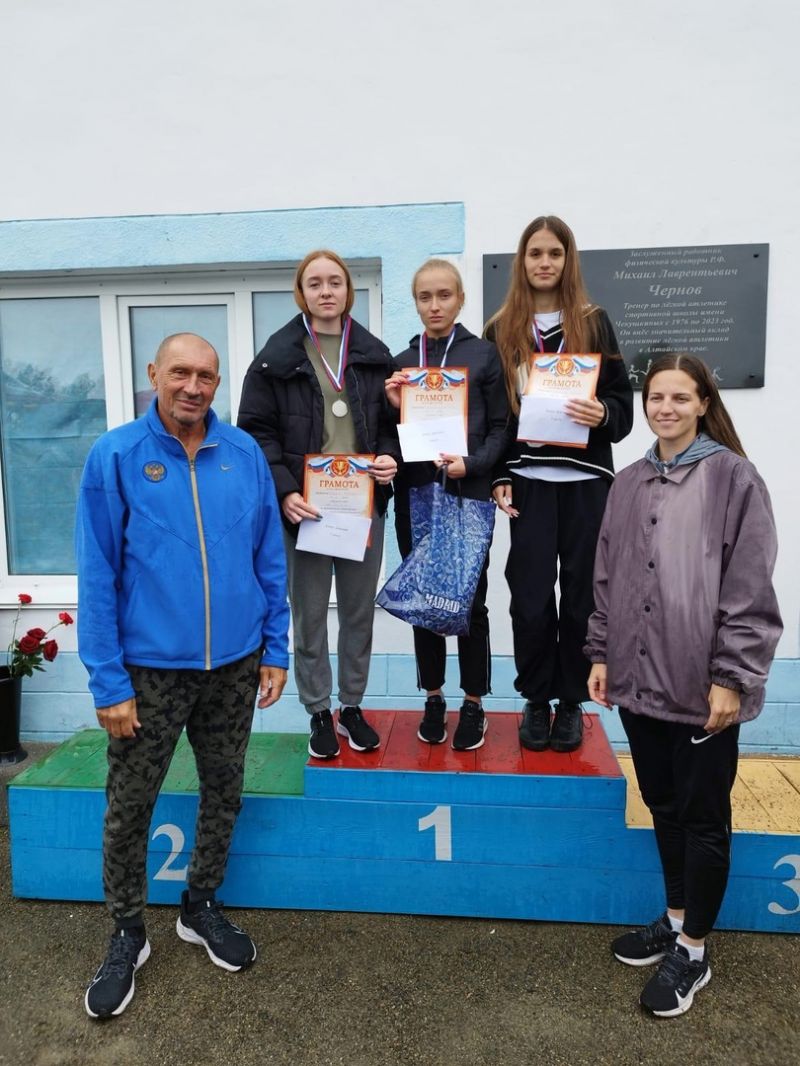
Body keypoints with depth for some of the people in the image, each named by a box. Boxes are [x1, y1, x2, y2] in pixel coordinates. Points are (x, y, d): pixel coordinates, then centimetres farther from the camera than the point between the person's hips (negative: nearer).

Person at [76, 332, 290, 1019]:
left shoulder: (245, 454, 0)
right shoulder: (115, 457, -7)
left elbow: (270, 560, 4)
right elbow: (97, 575, -8)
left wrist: (275, 649, 3)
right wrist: (108, 681, -11)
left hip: (235, 663, 3)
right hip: (150, 667, -2)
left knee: (223, 793, 16)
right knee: (129, 807, 10)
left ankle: (202, 907, 40)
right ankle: (128, 934, 34)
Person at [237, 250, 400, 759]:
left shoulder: (374, 355, 9)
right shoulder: (277, 356, 0)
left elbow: (390, 422, 15)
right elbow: (257, 431, -3)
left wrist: (389, 457, -7)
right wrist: (285, 492, -15)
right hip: (304, 506, -2)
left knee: (360, 612, 11)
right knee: (310, 616, 7)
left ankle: (353, 706, 28)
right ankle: (319, 713, 23)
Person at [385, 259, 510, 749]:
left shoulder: (484, 353, 2)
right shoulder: (402, 362, 11)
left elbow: (501, 426, 0)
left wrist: (472, 463, -15)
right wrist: (394, 408, -7)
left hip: (470, 493, -3)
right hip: (416, 494, 3)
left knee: (470, 600, 4)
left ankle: (474, 705, 19)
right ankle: (434, 699, 23)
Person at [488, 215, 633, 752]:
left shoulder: (594, 322, 6)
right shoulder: (501, 330, 7)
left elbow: (624, 401, 6)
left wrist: (603, 414, -16)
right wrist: (498, 478, -1)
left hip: (585, 481, 0)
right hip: (528, 482, 0)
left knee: (581, 593, 5)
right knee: (531, 596, -1)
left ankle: (571, 701, 21)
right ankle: (536, 700, 17)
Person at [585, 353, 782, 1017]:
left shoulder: (733, 477, -7)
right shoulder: (629, 485, 10)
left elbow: (749, 589, -11)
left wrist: (732, 677, -14)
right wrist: (602, 654, 9)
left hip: (704, 686, -5)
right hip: (639, 680, 6)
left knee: (704, 818, 9)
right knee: (664, 807, 19)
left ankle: (693, 952, 26)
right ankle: (676, 920, 38)